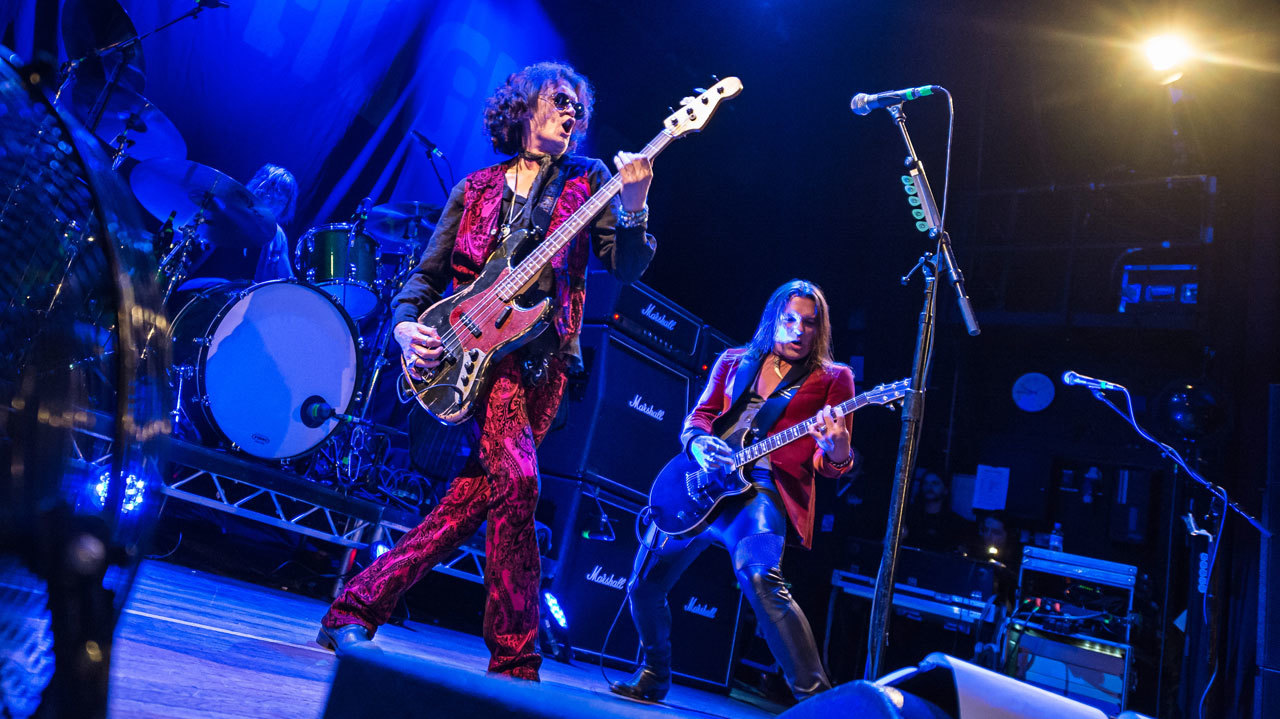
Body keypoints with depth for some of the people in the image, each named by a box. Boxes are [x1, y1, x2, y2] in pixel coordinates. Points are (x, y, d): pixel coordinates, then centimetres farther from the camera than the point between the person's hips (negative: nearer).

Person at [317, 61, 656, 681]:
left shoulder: (587, 182, 12)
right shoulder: (476, 188, 14)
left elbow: (626, 266, -1)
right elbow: (429, 272, 14)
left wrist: (631, 209, -21)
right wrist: (406, 323, -5)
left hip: (542, 355, 2)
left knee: (476, 494, -2)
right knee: (514, 476, -21)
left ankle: (356, 608, 13)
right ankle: (513, 660, -9)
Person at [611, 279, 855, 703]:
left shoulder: (831, 378, 8)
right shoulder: (735, 362, 18)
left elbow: (830, 465, 1)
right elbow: (698, 416, 15)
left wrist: (836, 447, -24)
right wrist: (699, 443, -9)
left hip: (763, 488, -5)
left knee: (759, 578, -35)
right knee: (644, 584, 12)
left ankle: (815, 696, -30)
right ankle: (653, 677, 37)